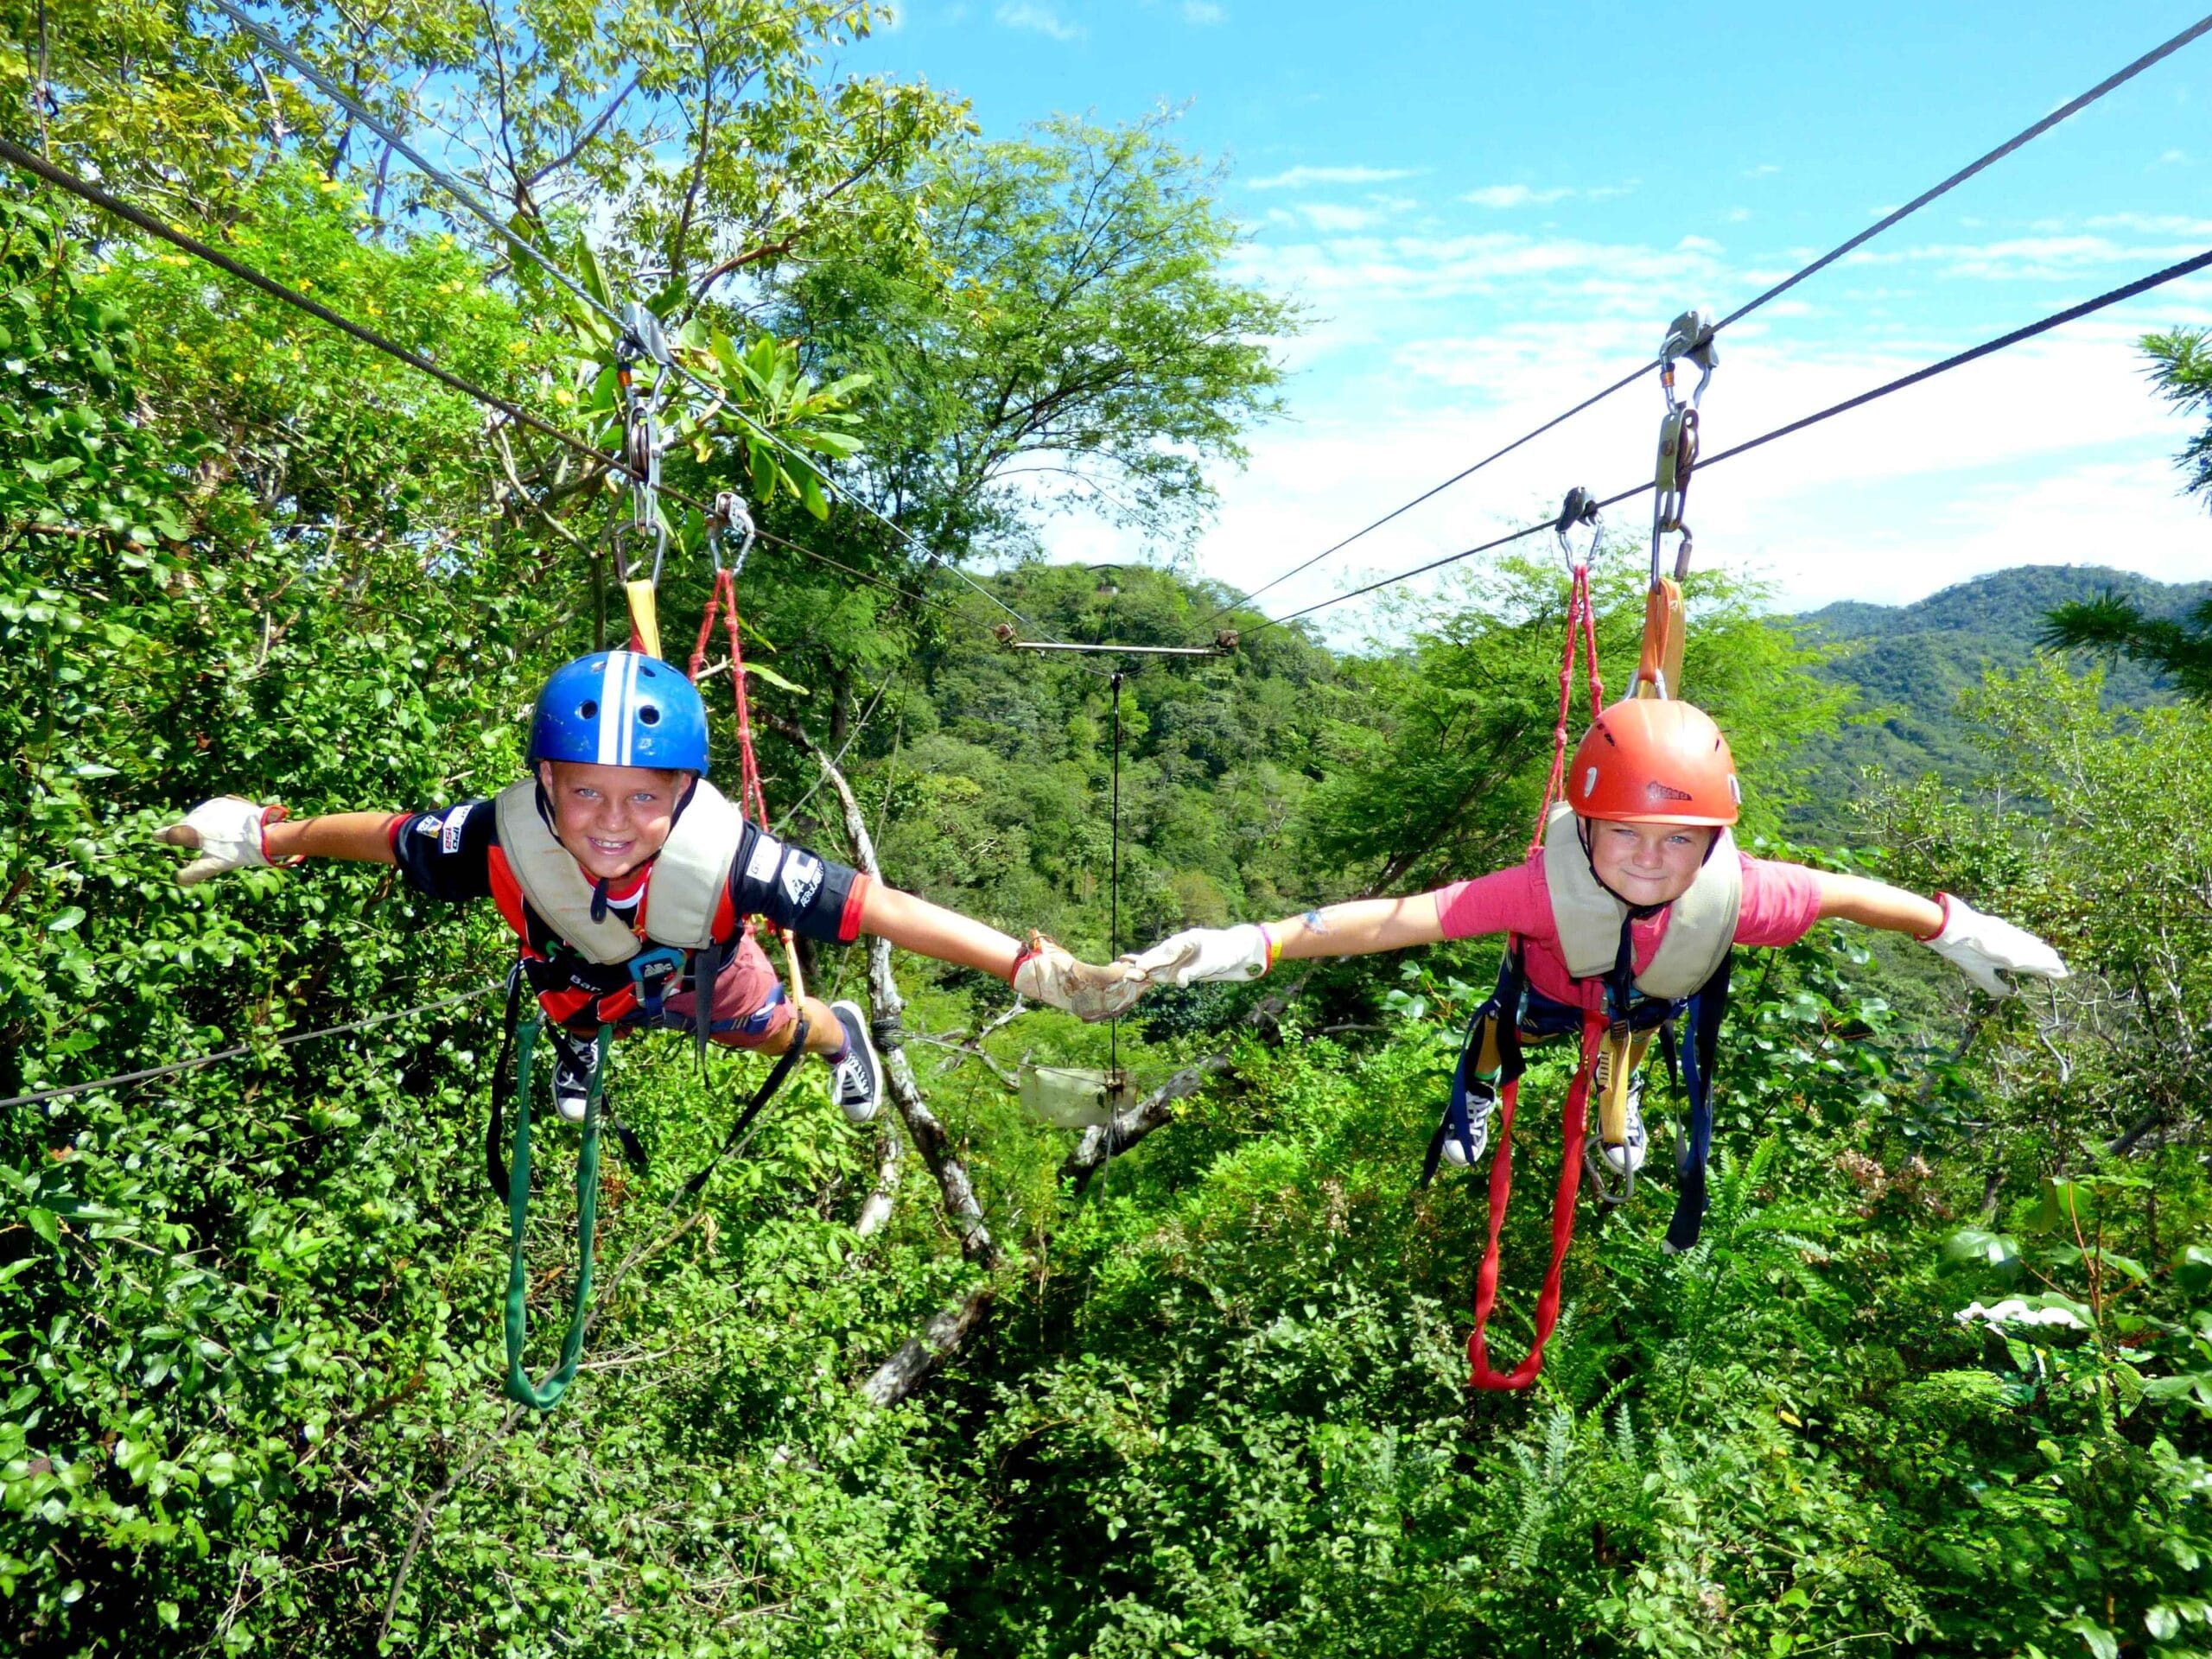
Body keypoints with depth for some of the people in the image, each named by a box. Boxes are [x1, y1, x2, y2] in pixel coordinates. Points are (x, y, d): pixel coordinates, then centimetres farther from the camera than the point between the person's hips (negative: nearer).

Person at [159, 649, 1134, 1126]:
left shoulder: (724, 857, -50)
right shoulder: (505, 839, -44)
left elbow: (879, 909, -50)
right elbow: (388, 836, -24)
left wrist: (1035, 969, -56)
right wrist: (267, 838, -12)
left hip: (698, 981, -2)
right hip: (582, 985, 2)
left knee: (772, 1030, 30)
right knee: (576, 1014, 38)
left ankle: (841, 1035, 67)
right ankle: (580, 1048, 78)